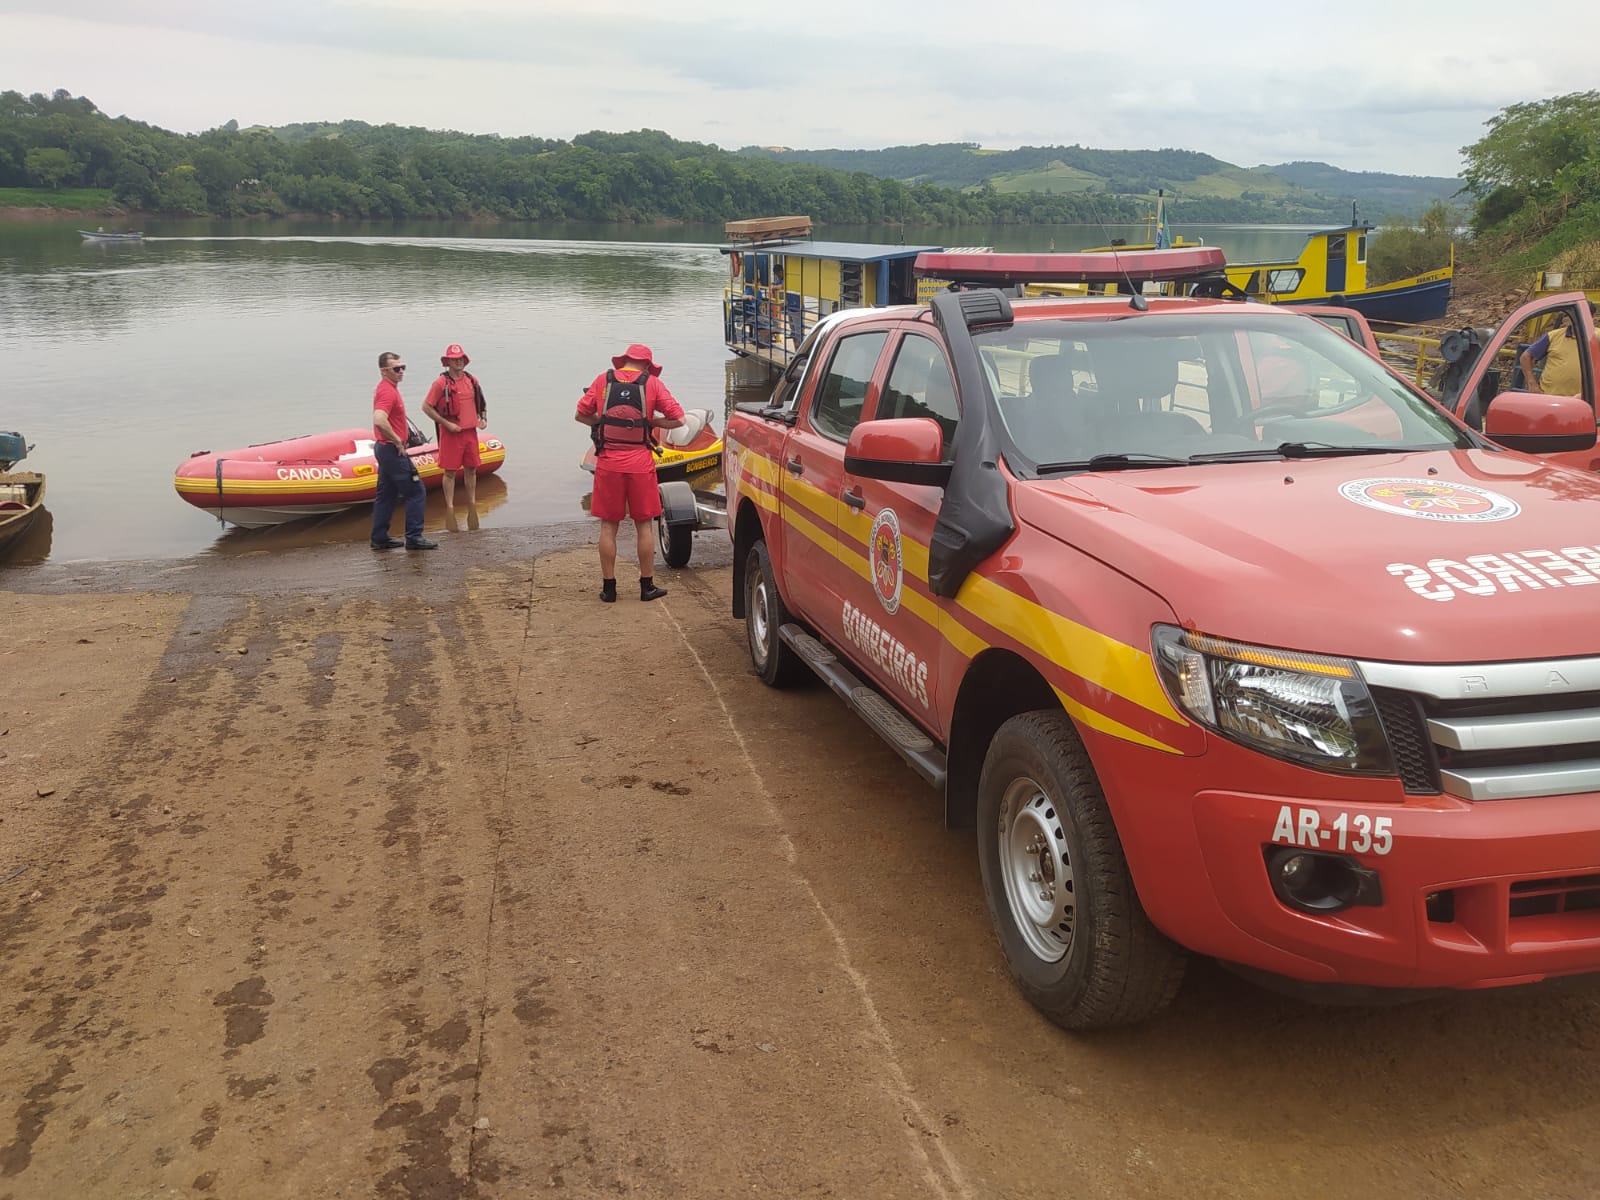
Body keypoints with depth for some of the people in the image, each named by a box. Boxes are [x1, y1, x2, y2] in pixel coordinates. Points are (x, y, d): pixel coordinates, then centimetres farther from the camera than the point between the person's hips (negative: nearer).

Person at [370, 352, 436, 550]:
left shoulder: (386, 388, 14)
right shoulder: (388, 391, -18)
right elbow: (379, 421, -34)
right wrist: (397, 441, -22)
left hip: (384, 448, 10)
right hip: (392, 450, -10)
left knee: (386, 495, 14)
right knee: (416, 492, -5)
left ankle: (380, 538, 18)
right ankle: (414, 537, -3)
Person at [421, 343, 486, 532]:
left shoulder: (472, 380, 7)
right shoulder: (441, 383, -8)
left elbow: (480, 403, 22)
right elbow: (426, 407, -8)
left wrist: (482, 418, 5)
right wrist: (446, 424, -13)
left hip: (470, 431, 5)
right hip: (451, 433, -5)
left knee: (471, 470, 11)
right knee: (450, 472, 0)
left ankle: (472, 506, 23)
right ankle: (450, 508, 6)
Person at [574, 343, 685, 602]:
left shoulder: (603, 380, 5)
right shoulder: (652, 383, 0)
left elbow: (581, 415, 9)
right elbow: (678, 419, -3)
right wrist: (651, 421, 10)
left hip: (608, 462, 1)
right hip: (640, 462, -1)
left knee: (608, 526, 8)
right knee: (644, 525, 9)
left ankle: (608, 587, 11)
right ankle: (647, 586, 14)